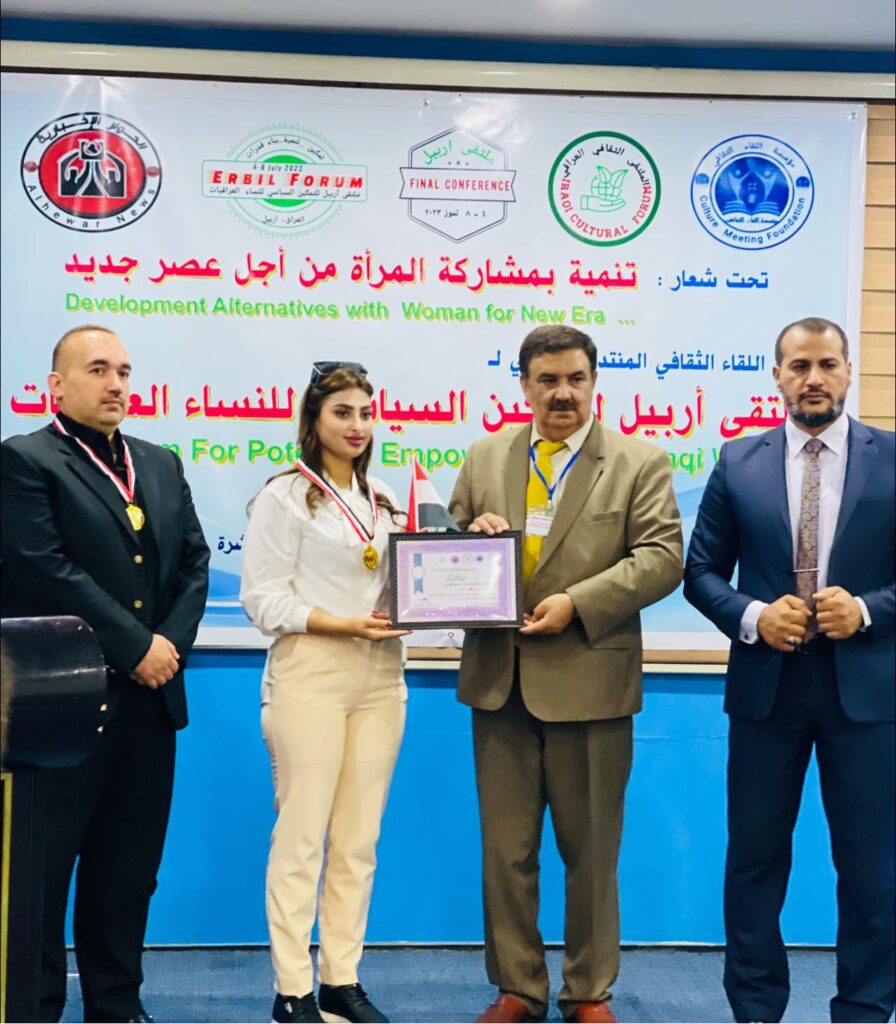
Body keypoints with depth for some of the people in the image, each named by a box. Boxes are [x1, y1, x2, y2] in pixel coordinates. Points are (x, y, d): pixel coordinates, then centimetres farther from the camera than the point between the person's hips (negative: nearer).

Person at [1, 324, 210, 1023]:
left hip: (151, 698, 6)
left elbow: (195, 562, 12)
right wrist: (137, 646, -14)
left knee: (129, 867, 13)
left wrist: (173, 642, -5)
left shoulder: (162, 465, 16)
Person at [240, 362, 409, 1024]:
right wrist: (343, 625, -16)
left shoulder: (384, 499, 15)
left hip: (380, 677, 5)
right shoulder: (286, 496, -2)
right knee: (302, 836, -2)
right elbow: (264, 599, -7)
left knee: (359, 839, 8)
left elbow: (404, 582, 16)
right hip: (310, 676, -5)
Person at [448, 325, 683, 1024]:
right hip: (499, 681, 3)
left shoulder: (640, 464, 1)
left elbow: (661, 557, -8)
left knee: (591, 849, 9)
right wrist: (471, 535, -8)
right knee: (505, 848, 10)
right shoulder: (485, 459, 11)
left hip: (589, 682, -3)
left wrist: (576, 603, -18)